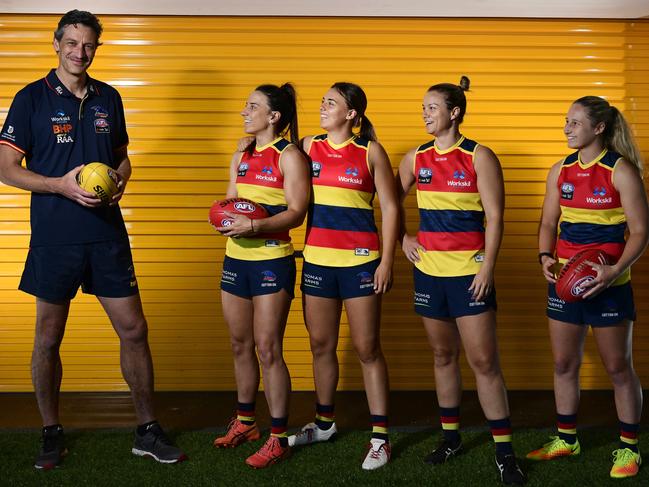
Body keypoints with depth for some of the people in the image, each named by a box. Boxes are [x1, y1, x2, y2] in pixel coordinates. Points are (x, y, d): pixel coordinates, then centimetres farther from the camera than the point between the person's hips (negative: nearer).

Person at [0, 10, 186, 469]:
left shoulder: (109, 98, 10)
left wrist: (120, 180, -2)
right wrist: (61, 184, -18)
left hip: (108, 233, 3)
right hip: (54, 237, -3)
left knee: (134, 330, 4)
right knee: (49, 339, 7)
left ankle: (147, 431, 17)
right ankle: (52, 434, 23)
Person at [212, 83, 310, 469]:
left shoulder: (290, 156, -7)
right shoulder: (241, 158, 14)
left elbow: (296, 213, -14)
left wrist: (254, 226, -27)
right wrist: (224, 217, -3)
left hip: (272, 260, -7)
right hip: (236, 259, 7)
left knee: (268, 349, -5)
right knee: (240, 345, 13)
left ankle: (279, 438, 3)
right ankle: (245, 422, 29)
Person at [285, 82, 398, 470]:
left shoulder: (371, 152, -2)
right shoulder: (310, 146, 7)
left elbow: (391, 209, -2)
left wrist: (387, 261, -8)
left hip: (360, 260, -4)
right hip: (317, 259, 4)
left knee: (367, 348, -1)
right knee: (321, 344, 13)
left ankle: (380, 437, 6)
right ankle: (325, 423, 30)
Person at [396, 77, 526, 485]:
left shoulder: (479, 157, -6)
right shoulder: (416, 158, 7)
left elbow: (494, 218, -9)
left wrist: (487, 268, -15)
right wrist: (403, 238, 9)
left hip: (470, 271, -5)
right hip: (429, 269, 5)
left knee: (483, 360, -5)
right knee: (443, 355, 13)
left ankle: (504, 450, 2)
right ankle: (451, 437, 25)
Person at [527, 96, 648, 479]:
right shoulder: (561, 171, 6)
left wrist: (616, 270, -23)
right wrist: (546, 257, -6)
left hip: (607, 282, -5)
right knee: (564, 364, 12)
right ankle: (567, 439, 27)